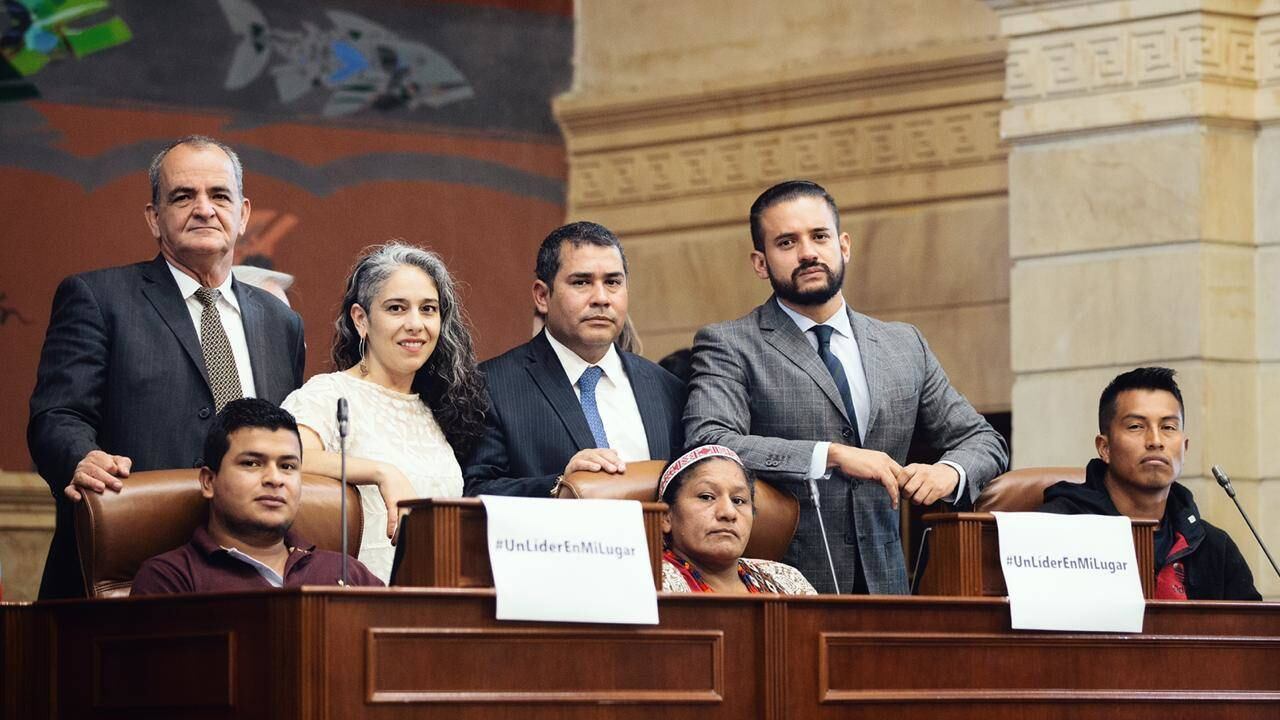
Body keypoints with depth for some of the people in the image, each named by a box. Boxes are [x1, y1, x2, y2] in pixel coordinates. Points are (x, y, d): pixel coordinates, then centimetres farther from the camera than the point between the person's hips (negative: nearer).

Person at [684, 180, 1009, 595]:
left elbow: (983, 439, 23)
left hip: (882, 585, 4)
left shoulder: (904, 346, 18)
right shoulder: (728, 346, 3)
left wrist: (950, 472, 0)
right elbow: (707, 444, -13)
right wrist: (832, 455, -17)